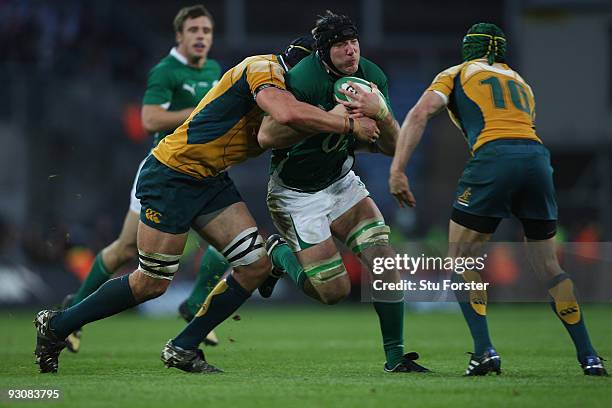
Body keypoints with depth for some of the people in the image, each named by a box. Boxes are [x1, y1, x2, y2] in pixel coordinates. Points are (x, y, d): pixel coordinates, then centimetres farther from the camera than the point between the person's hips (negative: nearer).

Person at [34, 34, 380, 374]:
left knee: (256, 266, -2)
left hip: (212, 180, 10)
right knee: (152, 283, -5)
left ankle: (183, 349, 10)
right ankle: (55, 326, 13)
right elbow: (288, 113, -39)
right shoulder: (265, 68, -19)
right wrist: (349, 124, -28)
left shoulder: (279, 77, 12)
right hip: (172, 176, -10)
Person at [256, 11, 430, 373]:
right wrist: (332, 117, -35)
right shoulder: (304, 80, -26)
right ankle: (278, 254, 21)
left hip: (341, 180, 6)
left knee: (384, 257, -11)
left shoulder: (372, 78, -7)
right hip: (296, 192, -6)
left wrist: (380, 112, -29)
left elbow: (394, 147, -7)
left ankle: (396, 357, -2)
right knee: (335, 291, -7)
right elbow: (267, 136, -32)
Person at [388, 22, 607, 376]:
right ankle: (589, 357, 13)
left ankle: (485, 351, -4)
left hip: (494, 157, -4)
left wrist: (397, 170, -2)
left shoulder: (457, 75, 20)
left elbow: (420, 114, 3)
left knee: (460, 259, 8)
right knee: (549, 266, 16)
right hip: (538, 155, 4)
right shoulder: (522, 83, 34)